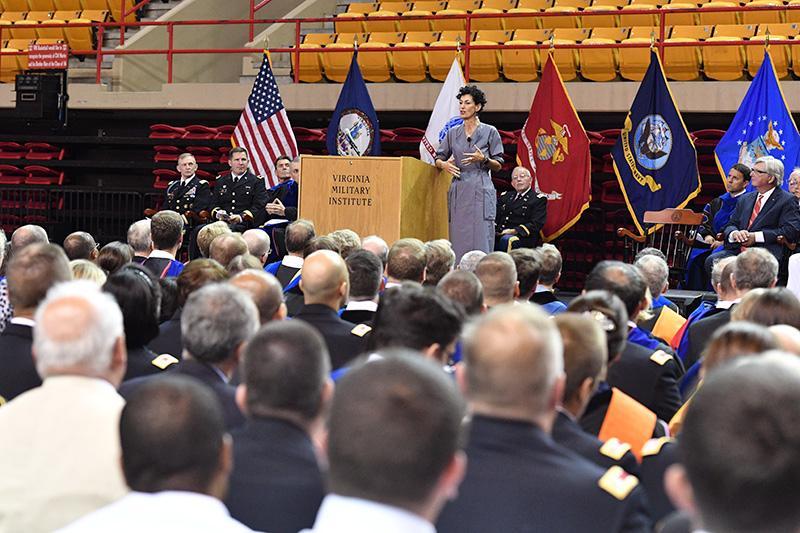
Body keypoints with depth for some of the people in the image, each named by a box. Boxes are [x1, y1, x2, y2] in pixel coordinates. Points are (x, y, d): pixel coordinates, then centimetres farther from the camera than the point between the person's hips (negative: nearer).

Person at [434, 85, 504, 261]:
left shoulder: (490, 132, 2)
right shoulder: (453, 132, 12)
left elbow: (498, 166, 4)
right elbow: (438, 158, 17)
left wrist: (484, 159, -15)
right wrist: (444, 164, -5)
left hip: (480, 191, -4)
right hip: (458, 191, 4)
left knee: (480, 239, -8)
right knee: (458, 241, 1)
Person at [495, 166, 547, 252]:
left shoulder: (539, 199, 7)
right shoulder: (505, 196, 26)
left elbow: (536, 224, -5)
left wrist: (514, 231, -17)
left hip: (522, 237, -5)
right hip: (499, 234, 5)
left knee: (506, 239, -38)